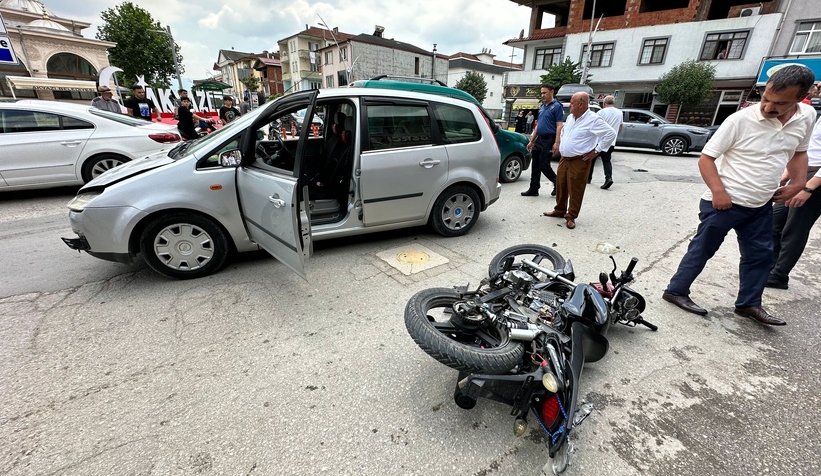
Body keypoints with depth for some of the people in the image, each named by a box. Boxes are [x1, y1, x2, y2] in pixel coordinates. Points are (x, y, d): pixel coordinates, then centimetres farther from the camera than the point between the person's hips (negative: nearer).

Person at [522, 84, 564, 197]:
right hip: (539, 139, 8)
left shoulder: (556, 106, -6)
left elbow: (559, 126, -13)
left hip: (549, 140, -8)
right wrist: (531, 141, 18)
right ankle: (533, 189, 13)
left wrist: (557, 142, -21)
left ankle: (558, 184, 13)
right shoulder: (542, 107, 17)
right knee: (535, 165, 6)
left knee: (544, 166, -8)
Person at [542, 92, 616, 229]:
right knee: (560, 186, 15)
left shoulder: (593, 119, -13)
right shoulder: (570, 117, 11)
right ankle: (560, 210, 31)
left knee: (575, 191, -2)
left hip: (579, 162, -7)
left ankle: (571, 217, 8)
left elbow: (611, 134, -14)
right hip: (564, 159, 8)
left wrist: (596, 150, -13)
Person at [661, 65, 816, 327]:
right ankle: (676, 291, 15)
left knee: (760, 255, 15)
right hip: (724, 203, -6)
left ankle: (748, 304, 29)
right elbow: (706, 158, -15)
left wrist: (798, 183, 6)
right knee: (702, 250, 2)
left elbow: (799, 152, 19)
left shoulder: (807, 117, 2)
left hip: (761, 206, 7)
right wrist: (718, 191, -27)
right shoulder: (741, 120, -18)